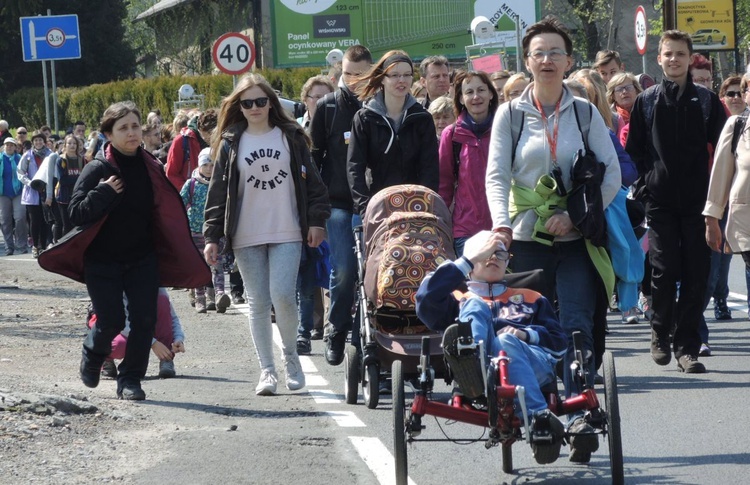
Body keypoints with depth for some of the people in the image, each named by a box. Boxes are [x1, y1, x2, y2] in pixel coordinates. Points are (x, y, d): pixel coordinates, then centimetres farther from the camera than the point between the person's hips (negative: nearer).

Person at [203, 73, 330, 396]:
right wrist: (212, 236, 0)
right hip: (246, 236, 1)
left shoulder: (290, 137, 7)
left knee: (283, 296, -13)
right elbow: (218, 193, 5)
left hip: (286, 233, -1)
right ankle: (267, 370, 8)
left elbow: (310, 180, 8)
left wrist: (317, 220, 1)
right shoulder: (230, 144, 7)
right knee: (258, 303, 2)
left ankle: (290, 354, 10)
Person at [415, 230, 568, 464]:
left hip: (531, 361, 0)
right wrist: (469, 259, 12)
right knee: (475, 306, -25)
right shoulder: (459, 300, 36)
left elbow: (559, 342, 24)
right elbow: (426, 300, 12)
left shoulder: (530, 299, 38)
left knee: (506, 342, -36)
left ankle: (539, 419, -61)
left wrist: (528, 334, 2)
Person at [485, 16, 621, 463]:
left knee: (577, 326, -13)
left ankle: (581, 417, -19)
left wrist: (576, 215, -10)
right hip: (527, 238, 1)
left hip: (575, 240, -1)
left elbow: (612, 174, 3)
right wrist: (501, 223, -20)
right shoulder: (511, 114, 6)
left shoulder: (585, 113, 7)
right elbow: (497, 175, -3)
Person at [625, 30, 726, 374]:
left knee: (696, 274, -3)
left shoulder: (706, 101, 7)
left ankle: (686, 345, 3)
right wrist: (645, 188, 0)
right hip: (660, 201, 0)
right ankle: (661, 332, 17)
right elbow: (634, 151, 10)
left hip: (697, 202, 0)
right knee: (664, 271, -4)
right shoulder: (647, 101, 8)